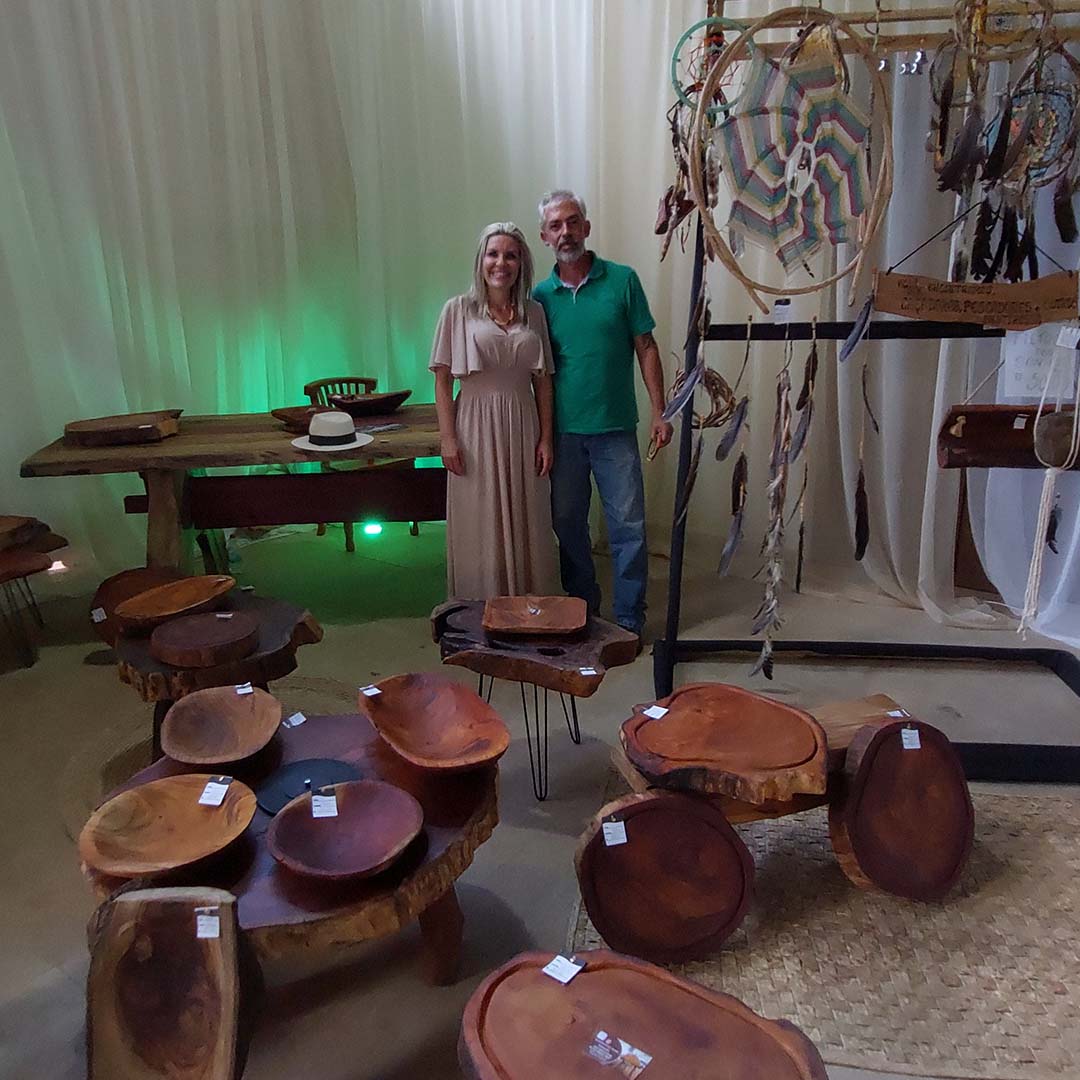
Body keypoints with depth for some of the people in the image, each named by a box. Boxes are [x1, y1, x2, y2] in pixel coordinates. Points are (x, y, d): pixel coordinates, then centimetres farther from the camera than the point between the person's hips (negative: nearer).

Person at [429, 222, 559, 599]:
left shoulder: (534, 312, 7)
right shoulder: (458, 310, -1)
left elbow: (542, 380, 8)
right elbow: (443, 378, -3)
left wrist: (546, 437, 2)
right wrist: (447, 438, -9)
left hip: (522, 428, 3)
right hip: (476, 427, -3)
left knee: (526, 525, 9)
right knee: (480, 527, 4)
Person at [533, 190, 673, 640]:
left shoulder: (622, 281, 0)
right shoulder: (541, 295, 5)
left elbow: (646, 348, 1)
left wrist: (659, 412, -5)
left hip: (615, 429, -2)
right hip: (563, 430, 2)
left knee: (628, 525, 1)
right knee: (568, 523, 11)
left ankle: (630, 618, 14)